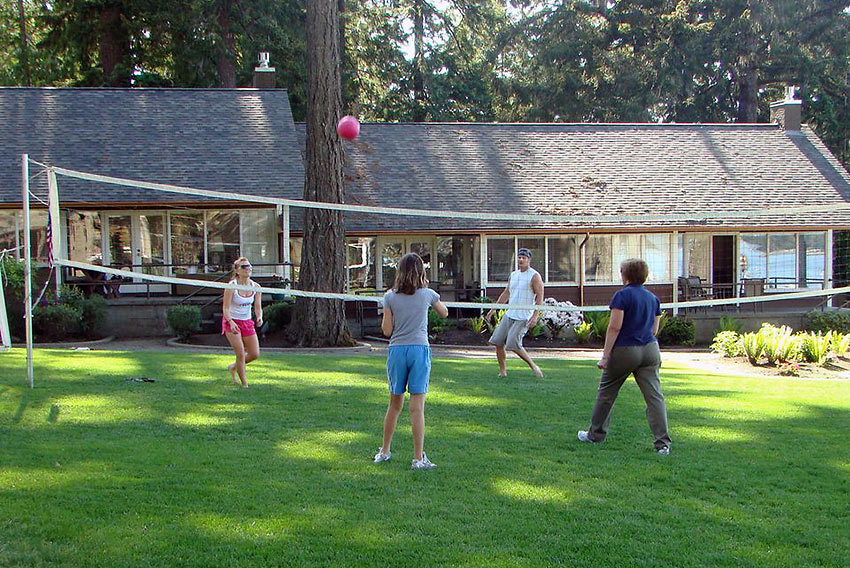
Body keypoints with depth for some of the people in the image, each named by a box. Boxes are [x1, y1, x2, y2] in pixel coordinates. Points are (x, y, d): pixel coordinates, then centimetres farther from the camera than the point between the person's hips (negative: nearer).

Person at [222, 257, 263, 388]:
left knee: (255, 354, 3)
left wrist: (259, 317, -20)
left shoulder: (255, 287, -3)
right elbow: (225, 308, -16)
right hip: (231, 322, -5)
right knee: (240, 353, -14)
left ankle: (233, 367, 30)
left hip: (247, 322, 5)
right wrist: (231, 322, -33)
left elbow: (258, 307, 2)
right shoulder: (231, 286, -17)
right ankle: (244, 382, 3)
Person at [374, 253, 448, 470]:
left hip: (397, 350, 2)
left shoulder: (390, 296, 1)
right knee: (417, 407, -2)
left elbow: (386, 330, 2)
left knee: (395, 404, 16)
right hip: (419, 349, -2)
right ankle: (418, 458, -2)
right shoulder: (427, 294, 0)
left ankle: (384, 452, 25)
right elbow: (444, 313, 19)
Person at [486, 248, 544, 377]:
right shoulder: (513, 275, 13)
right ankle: (502, 371, 9)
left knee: (513, 344, -15)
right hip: (509, 314, 7)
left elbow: (540, 297, -12)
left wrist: (535, 316, -21)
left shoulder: (534, 276, -7)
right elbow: (506, 294, 23)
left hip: (523, 318, -7)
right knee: (497, 341, 0)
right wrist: (494, 309, 20)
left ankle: (533, 366, 2)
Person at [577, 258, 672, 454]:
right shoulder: (653, 298, 10)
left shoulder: (622, 295, -10)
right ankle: (663, 442, -8)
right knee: (654, 395, 0)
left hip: (624, 350, -5)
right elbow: (654, 329, 14)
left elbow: (614, 327, -15)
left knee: (606, 392, 13)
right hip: (650, 350, 5)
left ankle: (595, 434, 25)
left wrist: (605, 355, -13)